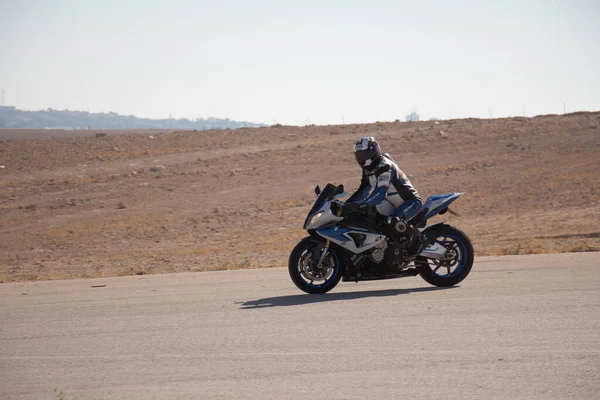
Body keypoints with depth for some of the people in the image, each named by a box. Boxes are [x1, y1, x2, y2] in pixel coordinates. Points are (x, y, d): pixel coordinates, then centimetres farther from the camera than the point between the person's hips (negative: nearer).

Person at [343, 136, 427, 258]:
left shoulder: (385, 166, -25)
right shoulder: (368, 169, 5)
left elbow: (381, 192, -36)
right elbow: (364, 189, 11)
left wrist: (363, 205, -46)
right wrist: (348, 203, -2)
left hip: (411, 201, -10)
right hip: (393, 204, 10)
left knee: (394, 221, -37)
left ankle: (418, 239, -14)